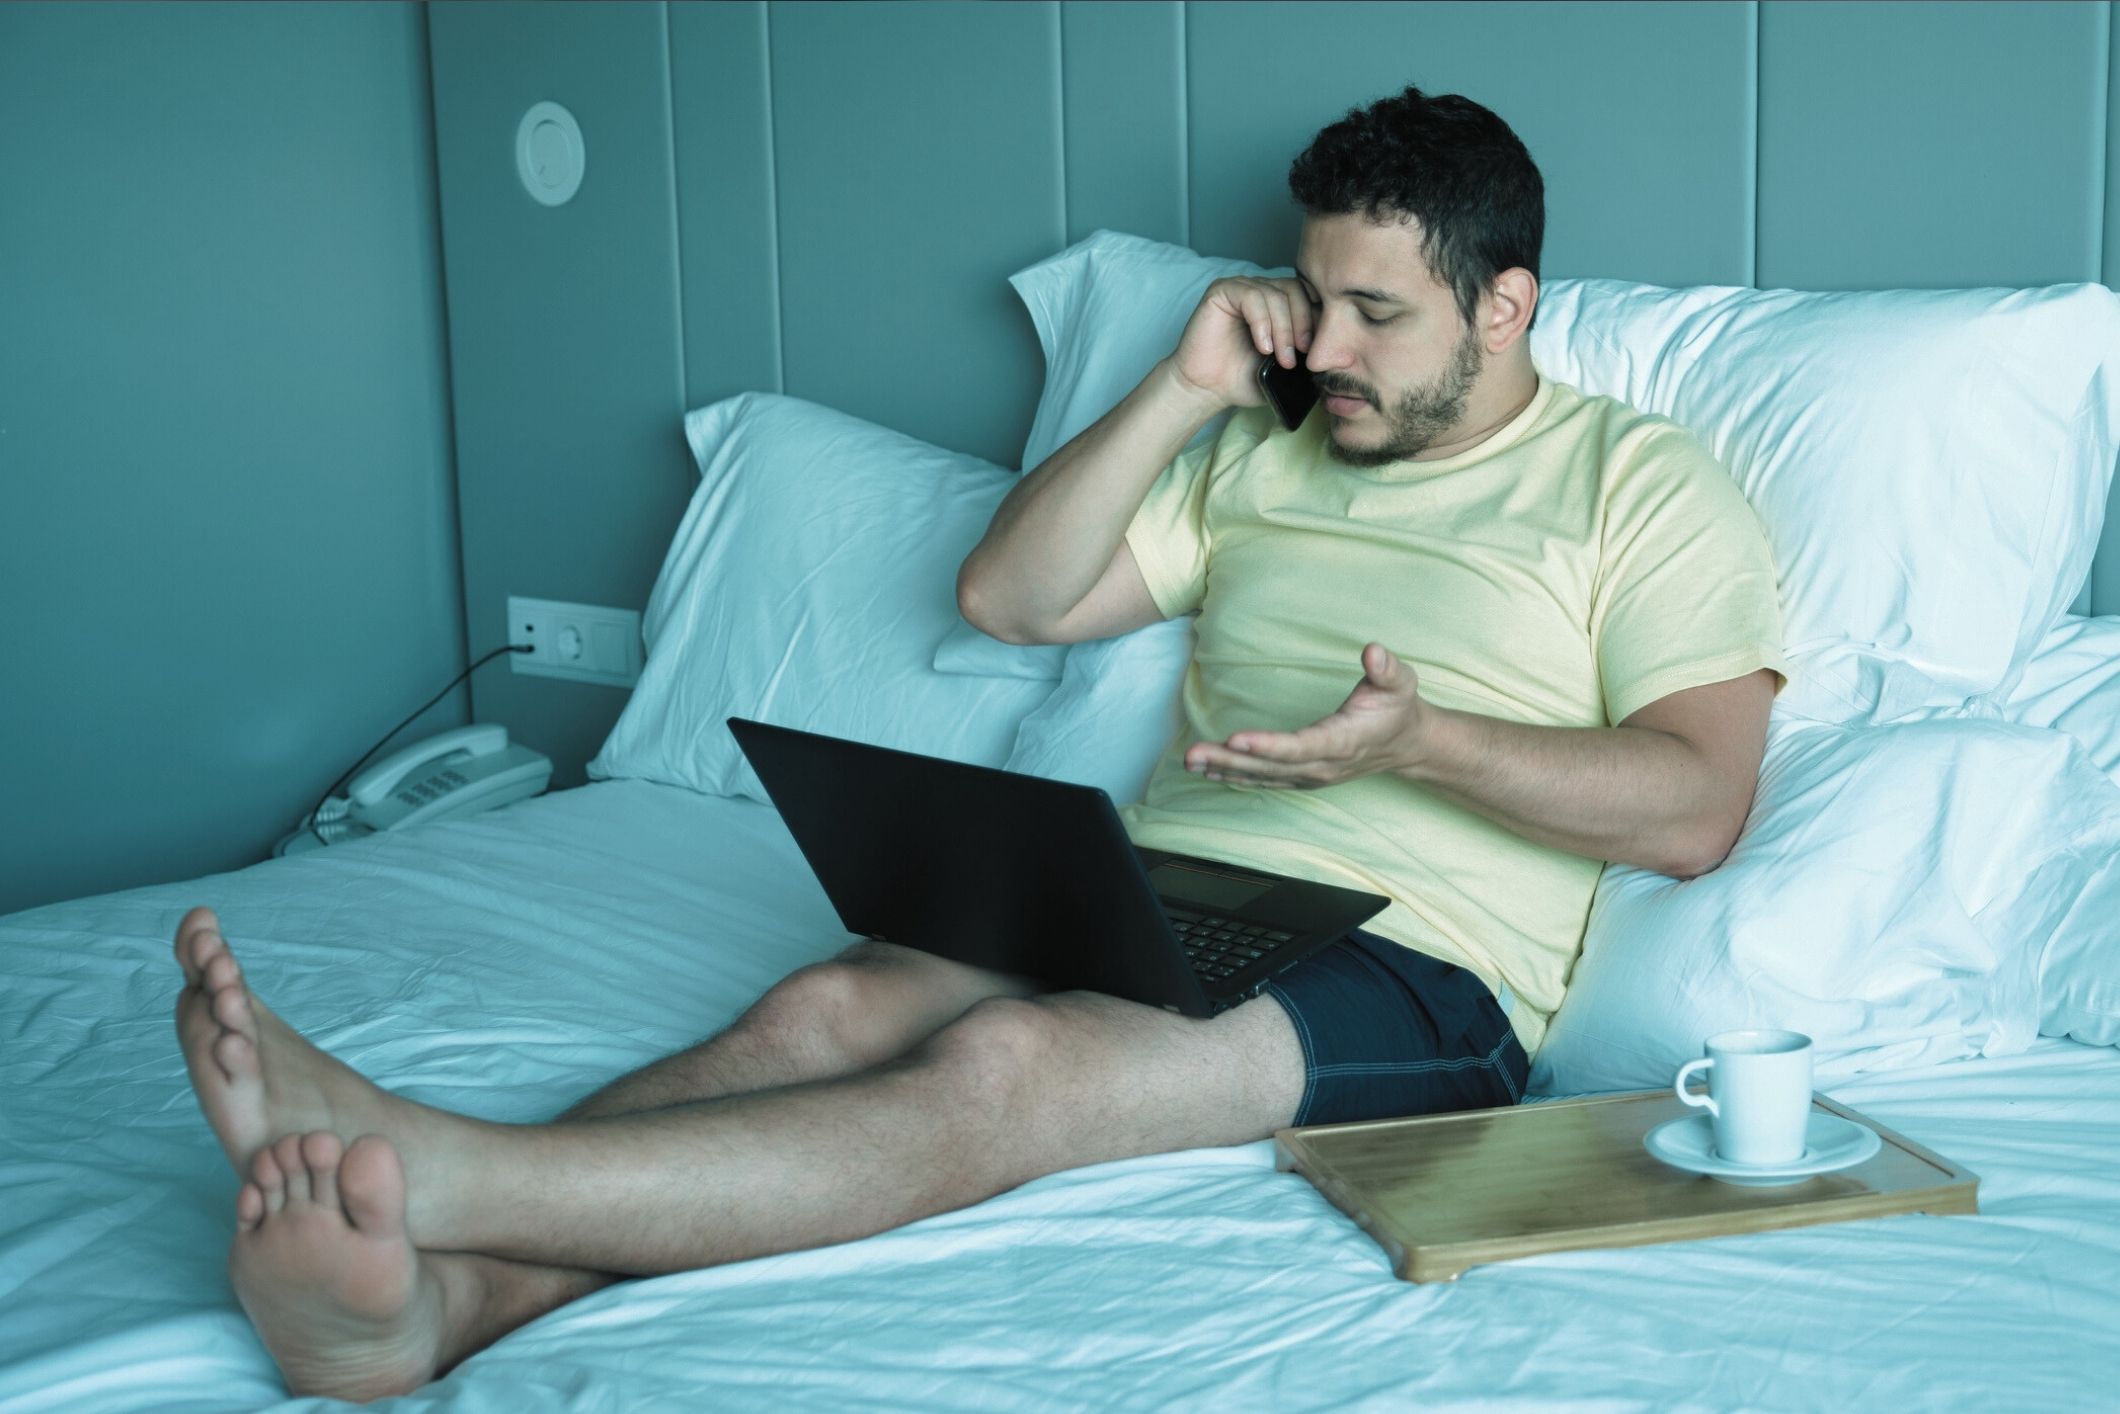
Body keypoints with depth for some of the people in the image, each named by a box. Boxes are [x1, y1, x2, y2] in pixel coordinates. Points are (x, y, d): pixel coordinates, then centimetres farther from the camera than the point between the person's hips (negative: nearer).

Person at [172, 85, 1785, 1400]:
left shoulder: (1640, 483, 7)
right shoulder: (1263, 453, 24)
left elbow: (1694, 808, -5)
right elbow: (1009, 597, 17)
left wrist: (1425, 742, -20)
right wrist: (1185, 388, 8)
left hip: (1407, 977, -5)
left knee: (1006, 1065, -34)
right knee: (832, 1002, -27)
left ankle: (432, 1178, -51)